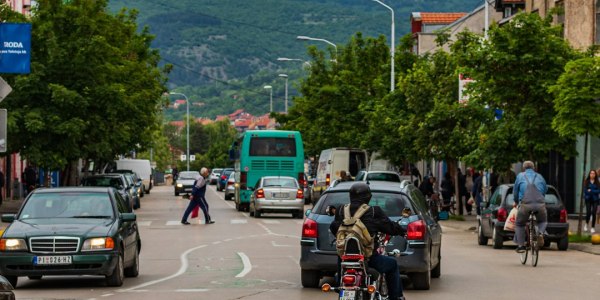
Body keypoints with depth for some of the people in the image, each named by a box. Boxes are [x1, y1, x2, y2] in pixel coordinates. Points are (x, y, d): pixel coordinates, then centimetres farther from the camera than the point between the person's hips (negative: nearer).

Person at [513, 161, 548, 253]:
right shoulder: (539, 176, 21)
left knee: (519, 224, 18)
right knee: (543, 221, 29)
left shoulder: (520, 176, 16)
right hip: (540, 205, 2)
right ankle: (541, 233, -3)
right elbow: (545, 189, 31)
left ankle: (520, 245, 6)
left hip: (525, 205, -2)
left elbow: (515, 190, 22)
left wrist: (516, 202, 40)